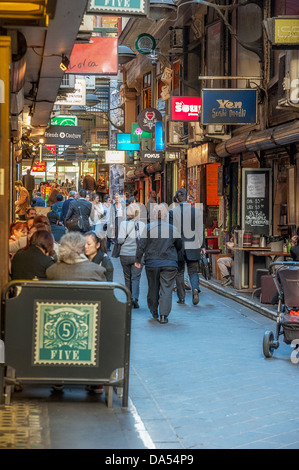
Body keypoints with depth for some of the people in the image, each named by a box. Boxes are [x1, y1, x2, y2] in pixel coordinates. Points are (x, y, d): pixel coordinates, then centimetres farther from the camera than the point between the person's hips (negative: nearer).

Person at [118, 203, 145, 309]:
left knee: (127, 278, 14)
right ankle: (134, 298, -16)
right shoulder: (142, 225, -6)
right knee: (136, 278, 1)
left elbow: (120, 240, -9)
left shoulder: (123, 224, -6)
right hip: (137, 255, -1)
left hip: (125, 254, 1)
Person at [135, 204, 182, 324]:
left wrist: (138, 259, 3)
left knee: (153, 288, 15)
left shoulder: (148, 227, -5)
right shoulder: (172, 229, 0)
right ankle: (163, 315, -10)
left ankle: (154, 311, 28)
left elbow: (141, 245, -6)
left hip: (152, 263, 1)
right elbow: (179, 246, 12)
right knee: (166, 289, -1)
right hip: (170, 264, 0)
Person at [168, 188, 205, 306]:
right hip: (193, 247, 1)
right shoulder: (197, 211, -2)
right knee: (193, 271, 11)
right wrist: (202, 246, 10)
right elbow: (200, 230, 1)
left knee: (179, 272, 12)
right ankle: (195, 289, -16)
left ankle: (181, 297, 13)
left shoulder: (173, 212, -7)